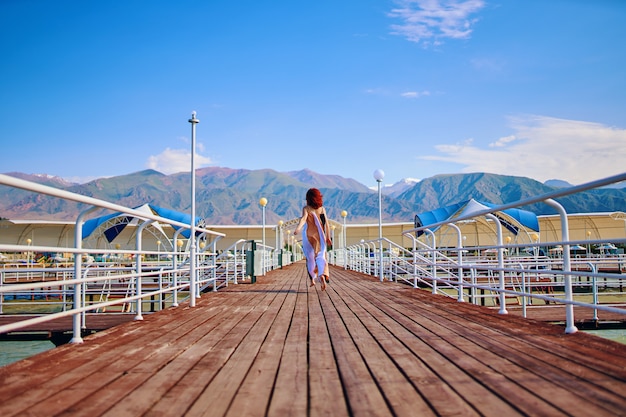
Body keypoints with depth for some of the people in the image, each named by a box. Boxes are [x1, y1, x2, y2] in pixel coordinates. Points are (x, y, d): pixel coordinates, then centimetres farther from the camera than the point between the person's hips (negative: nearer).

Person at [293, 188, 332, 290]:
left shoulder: (306, 208, -4)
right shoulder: (322, 208, 3)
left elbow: (303, 218, -24)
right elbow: (326, 224, 2)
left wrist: (298, 228, -39)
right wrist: (328, 237, 8)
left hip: (308, 236, -1)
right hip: (319, 236, 1)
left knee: (310, 258, 15)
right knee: (321, 257, 3)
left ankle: (312, 279, 21)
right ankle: (323, 275, -24)